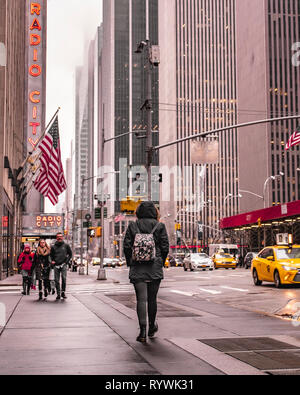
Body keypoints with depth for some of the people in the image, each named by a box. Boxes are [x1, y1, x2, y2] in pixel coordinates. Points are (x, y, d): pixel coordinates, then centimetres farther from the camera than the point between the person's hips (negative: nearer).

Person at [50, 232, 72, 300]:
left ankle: (63, 292, -4)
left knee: (64, 278, -15)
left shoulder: (66, 245, 6)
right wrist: (52, 261, 3)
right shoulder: (53, 247, 9)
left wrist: (66, 261, 2)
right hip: (56, 265, 2)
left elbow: (70, 254, 12)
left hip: (63, 265, -2)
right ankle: (58, 294, 6)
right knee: (57, 280, 1)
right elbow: (51, 255, 20)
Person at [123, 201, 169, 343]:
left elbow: (127, 246, -1)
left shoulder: (132, 226, 2)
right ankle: (152, 327, 28)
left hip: (137, 268, 0)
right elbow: (165, 247, -3)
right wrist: (161, 262, 11)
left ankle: (143, 330, -11)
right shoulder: (160, 226, 0)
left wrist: (130, 262, 10)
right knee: (152, 298, 13)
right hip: (155, 268, 0)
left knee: (141, 299, -2)